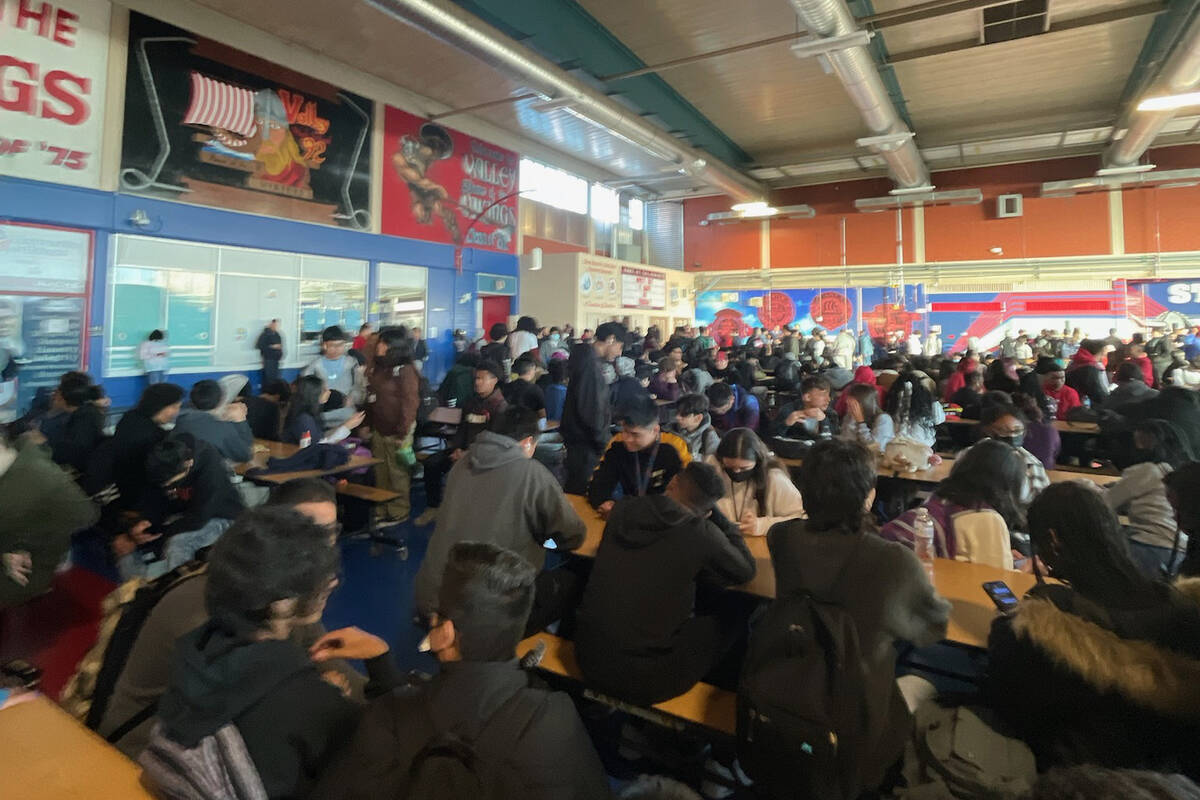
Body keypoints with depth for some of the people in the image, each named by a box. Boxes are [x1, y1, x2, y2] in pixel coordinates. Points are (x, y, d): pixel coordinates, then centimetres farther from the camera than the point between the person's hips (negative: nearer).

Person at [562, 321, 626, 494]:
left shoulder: (586, 358, 11)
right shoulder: (591, 365, -21)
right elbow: (592, 410, -24)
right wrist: (603, 442, -15)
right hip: (585, 444, -10)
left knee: (574, 487, 19)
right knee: (582, 492, 1)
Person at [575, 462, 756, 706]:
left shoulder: (623, 509, -3)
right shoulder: (702, 534, -17)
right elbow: (746, 571, 1)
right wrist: (718, 517, 6)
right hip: (645, 679, -5)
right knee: (732, 623, 15)